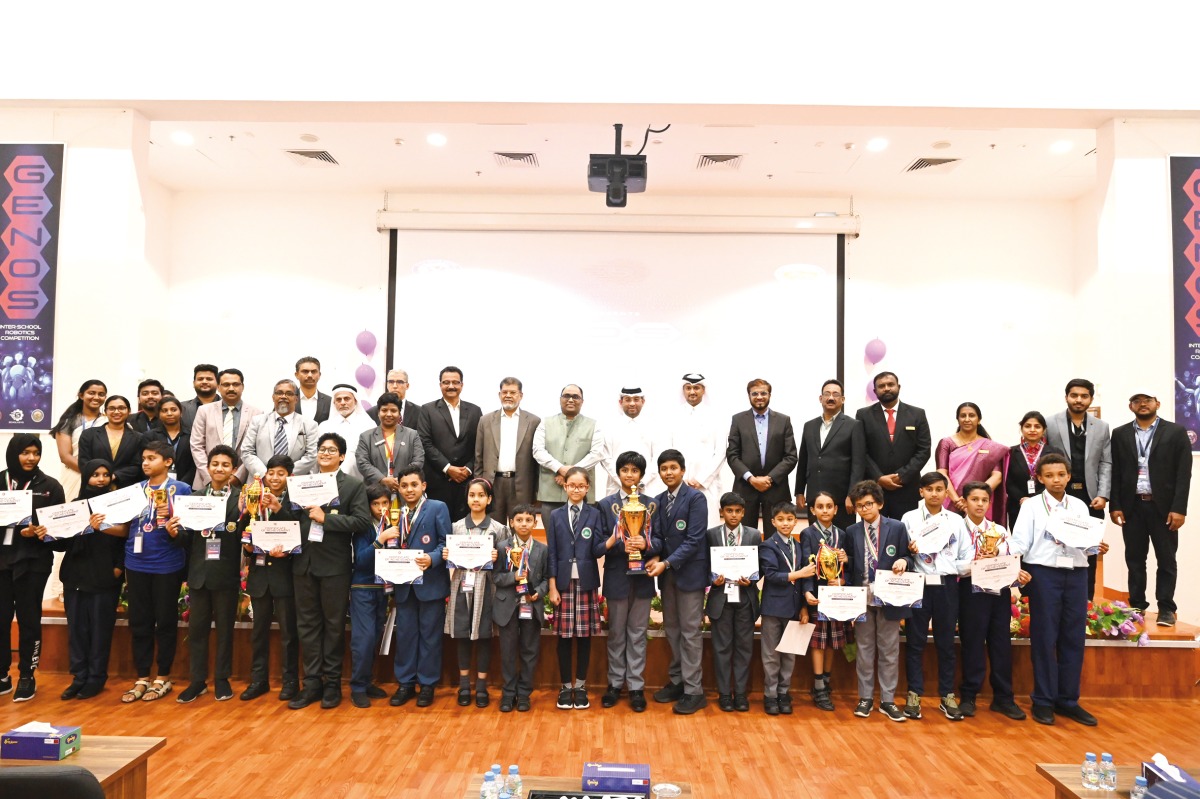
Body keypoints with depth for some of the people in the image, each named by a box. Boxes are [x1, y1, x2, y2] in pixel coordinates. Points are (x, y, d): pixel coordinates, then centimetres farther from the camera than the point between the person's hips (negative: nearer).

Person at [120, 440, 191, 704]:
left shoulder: (181, 489, -3)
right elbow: (126, 525, 14)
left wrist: (171, 519, -20)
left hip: (167, 565, -4)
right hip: (136, 564, 4)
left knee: (165, 622, 5)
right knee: (139, 623, 10)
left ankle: (163, 678, 17)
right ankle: (142, 678, 21)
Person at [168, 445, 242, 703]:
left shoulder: (240, 500, -3)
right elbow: (187, 539, 3)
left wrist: (243, 517, -28)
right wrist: (174, 533, -17)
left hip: (226, 573, -3)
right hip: (199, 572, 3)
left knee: (225, 628, 9)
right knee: (196, 628, 10)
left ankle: (222, 680, 22)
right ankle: (198, 681, 23)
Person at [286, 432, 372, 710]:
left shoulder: (353, 486, -1)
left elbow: (363, 522, -13)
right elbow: (296, 519, 10)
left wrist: (326, 518, -15)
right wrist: (279, 510, -9)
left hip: (334, 564, -4)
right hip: (304, 562, 4)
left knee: (334, 624, 7)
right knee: (307, 623, 9)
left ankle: (332, 683, 18)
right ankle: (312, 682, 19)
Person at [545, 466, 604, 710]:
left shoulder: (594, 514, 4)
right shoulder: (555, 515, 6)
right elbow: (552, 553, 3)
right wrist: (552, 586, -2)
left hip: (586, 582, 0)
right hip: (563, 582, 1)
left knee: (585, 636, 5)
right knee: (564, 636, 5)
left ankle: (580, 685, 18)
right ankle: (566, 686, 17)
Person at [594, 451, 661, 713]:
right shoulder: (605, 505, 1)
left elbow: (659, 541, 0)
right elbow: (597, 546, -4)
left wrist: (645, 544, -21)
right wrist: (620, 544, -23)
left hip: (642, 578, 1)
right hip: (617, 577, 0)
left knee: (638, 634, 8)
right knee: (616, 634, 10)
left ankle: (636, 686, 18)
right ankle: (615, 683, 23)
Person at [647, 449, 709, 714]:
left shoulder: (695, 498, -11)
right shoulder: (660, 500, 9)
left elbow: (694, 540, -16)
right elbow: (660, 535, 10)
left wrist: (667, 563, -21)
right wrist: (656, 557, -10)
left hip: (689, 573, -6)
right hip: (667, 573, 6)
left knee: (690, 632, 0)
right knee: (672, 629, 14)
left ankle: (693, 690, 9)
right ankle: (677, 680, 27)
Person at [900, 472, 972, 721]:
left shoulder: (956, 520, 6)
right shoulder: (909, 518, 2)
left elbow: (967, 558, 3)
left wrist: (950, 570, -13)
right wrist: (909, 552, -22)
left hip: (946, 585, 2)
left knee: (946, 642, 9)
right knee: (915, 641, 4)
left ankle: (947, 696, 20)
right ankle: (914, 695, 14)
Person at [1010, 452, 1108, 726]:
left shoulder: (1079, 506, 12)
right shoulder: (1032, 506, 2)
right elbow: (1020, 541, -4)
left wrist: (1098, 548, -11)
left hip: (1076, 573, 4)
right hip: (1043, 572, -3)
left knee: (1074, 637, 6)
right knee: (1044, 637, 1)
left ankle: (1068, 700, 17)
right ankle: (1043, 701, 10)